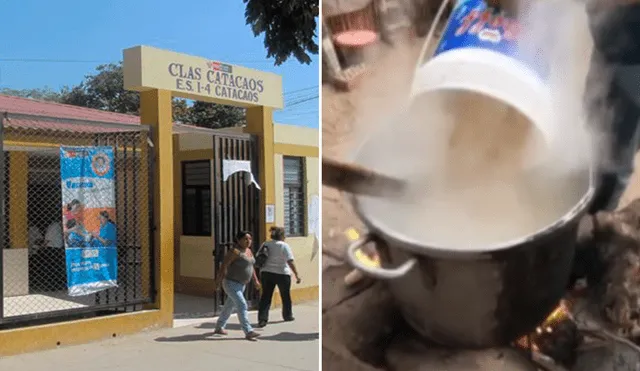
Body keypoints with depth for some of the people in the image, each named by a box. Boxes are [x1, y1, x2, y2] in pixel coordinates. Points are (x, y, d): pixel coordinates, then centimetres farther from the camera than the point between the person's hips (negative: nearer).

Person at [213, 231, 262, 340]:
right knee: (242, 306, -16)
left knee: (229, 306, 18)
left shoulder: (248, 251, 8)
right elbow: (224, 265, -21)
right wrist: (218, 281, -24)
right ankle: (248, 332, -18)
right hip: (231, 283, -9)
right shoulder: (235, 251, -18)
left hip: (241, 284, 9)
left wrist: (255, 280, 16)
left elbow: (250, 266, 19)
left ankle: (219, 328, 32)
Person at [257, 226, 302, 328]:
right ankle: (287, 316, 30)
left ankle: (262, 319, -9)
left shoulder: (265, 245, 4)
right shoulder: (284, 246, -11)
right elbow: (290, 261, -17)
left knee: (265, 297, 2)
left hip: (266, 273, 3)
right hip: (282, 274, -3)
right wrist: (297, 275, -15)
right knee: (285, 296, 16)